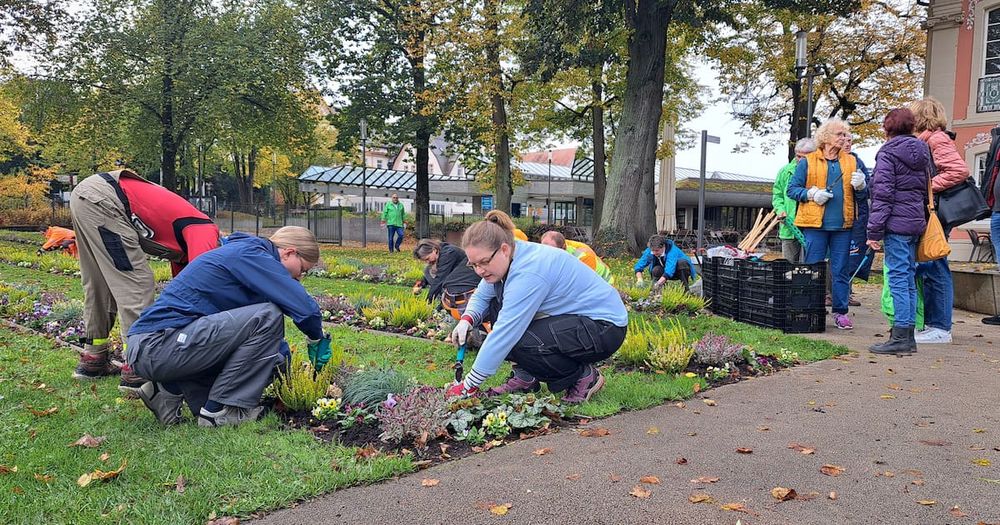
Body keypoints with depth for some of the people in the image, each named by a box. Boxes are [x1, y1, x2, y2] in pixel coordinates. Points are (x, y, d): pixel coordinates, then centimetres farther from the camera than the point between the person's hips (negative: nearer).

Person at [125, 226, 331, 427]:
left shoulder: (239, 252, 20)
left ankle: (171, 389, 11)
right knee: (267, 317, -15)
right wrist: (316, 339, 1)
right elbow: (305, 307, -17)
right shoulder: (250, 255, -9)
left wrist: (284, 357, 22)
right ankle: (219, 410, -9)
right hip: (159, 345, -10)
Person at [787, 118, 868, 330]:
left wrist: (860, 186, -7)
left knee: (840, 271, 5)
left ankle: (840, 312, 13)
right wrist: (812, 194, -13)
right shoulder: (807, 162, 5)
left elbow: (862, 196, 15)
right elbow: (792, 189, 2)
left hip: (842, 225, 3)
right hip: (814, 225, -2)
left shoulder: (851, 161, 14)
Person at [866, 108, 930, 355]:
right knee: (909, 279, 11)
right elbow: (925, 190, 20)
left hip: (896, 223, -8)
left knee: (898, 279, -7)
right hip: (916, 223, 8)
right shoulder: (921, 152, 16)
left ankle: (900, 337, -6)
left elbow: (882, 194, -14)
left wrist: (874, 231, -13)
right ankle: (908, 337, 15)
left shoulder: (888, 153, -8)